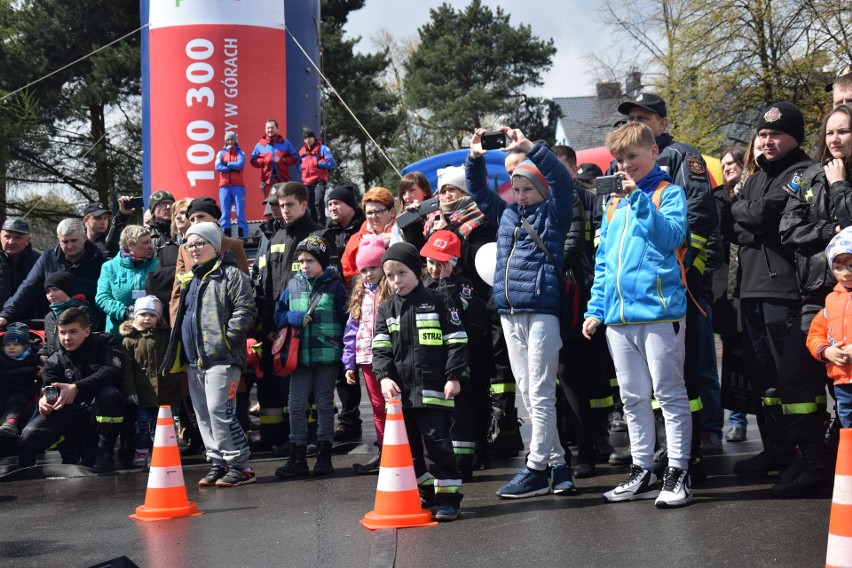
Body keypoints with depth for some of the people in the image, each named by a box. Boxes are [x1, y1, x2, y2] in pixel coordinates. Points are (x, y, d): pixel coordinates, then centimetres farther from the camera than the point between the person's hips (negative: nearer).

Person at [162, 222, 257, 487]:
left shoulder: (231, 274, -3)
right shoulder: (188, 280, 22)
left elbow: (245, 311, -11)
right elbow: (180, 315, 31)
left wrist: (226, 339, -18)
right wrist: (177, 347, 19)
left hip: (221, 358, -9)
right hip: (194, 360, 9)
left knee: (219, 410, -15)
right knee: (203, 415, 8)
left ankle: (240, 466, -9)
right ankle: (219, 463, 16)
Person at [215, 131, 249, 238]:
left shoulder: (240, 153, 8)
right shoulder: (221, 153, 11)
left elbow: (240, 165, -10)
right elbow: (218, 167, -3)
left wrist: (226, 163, -3)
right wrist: (233, 167, -7)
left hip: (238, 186, -1)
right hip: (224, 186, 1)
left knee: (240, 212, -5)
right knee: (225, 213, -1)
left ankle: (243, 236, -5)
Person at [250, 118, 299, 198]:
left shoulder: (285, 143, 9)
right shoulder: (260, 145, 9)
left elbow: (295, 158, 8)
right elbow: (253, 161, 10)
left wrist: (282, 160, -9)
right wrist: (264, 161, -9)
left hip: (283, 180, 0)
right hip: (267, 181, 0)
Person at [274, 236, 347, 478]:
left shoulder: (334, 286, -2)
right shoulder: (293, 285, 7)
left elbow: (346, 319, 0)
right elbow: (279, 315, 11)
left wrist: (345, 349, -7)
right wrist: (294, 318, -11)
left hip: (328, 356, -3)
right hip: (300, 356, 3)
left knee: (325, 405, 7)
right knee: (296, 406, 1)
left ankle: (324, 455, 15)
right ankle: (297, 456, 7)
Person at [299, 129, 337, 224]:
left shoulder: (322, 148, -1)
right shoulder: (302, 151, 16)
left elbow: (332, 163, -8)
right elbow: (299, 166, 24)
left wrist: (317, 163, -11)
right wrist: (301, 167, 2)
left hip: (319, 181, -6)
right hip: (307, 182, 6)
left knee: (318, 203, -20)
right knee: (311, 206, 10)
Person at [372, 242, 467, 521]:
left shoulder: (437, 302, 1)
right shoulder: (386, 310, 12)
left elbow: (456, 342, -1)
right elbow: (380, 348, 5)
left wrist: (453, 377, -8)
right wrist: (384, 377, -11)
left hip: (434, 390, -5)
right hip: (399, 391, 5)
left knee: (437, 443, -7)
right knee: (408, 446, 11)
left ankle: (448, 497, 0)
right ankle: (425, 492, 25)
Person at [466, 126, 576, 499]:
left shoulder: (552, 214, 2)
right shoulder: (506, 215, 17)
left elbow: (561, 179, -12)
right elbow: (478, 190, 23)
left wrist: (528, 148, -18)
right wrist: (475, 157, 7)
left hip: (541, 311, -7)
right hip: (509, 314, 7)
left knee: (540, 394, -6)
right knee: (527, 395, 8)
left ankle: (536, 469, -4)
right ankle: (557, 462, 14)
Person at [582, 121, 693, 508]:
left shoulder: (669, 193, 1)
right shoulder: (614, 206, 18)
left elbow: (672, 236, -17)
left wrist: (640, 199, -19)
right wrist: (596, 309, 13)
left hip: (660, 311, -6)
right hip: (618, 317, 7)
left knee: (669, 394, -2)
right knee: (632, 399, 11)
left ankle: (678, 473, 2)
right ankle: (642, 472, 20)